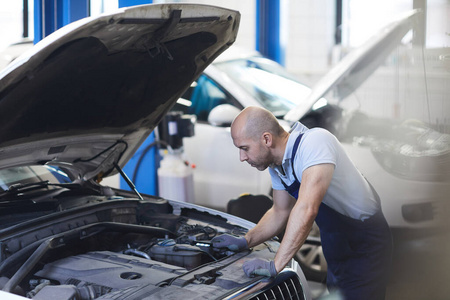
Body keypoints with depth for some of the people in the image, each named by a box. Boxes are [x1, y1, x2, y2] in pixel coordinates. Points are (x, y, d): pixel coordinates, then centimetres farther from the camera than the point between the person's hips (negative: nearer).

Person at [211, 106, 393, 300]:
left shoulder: (315, 142, -30)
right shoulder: (276, 165, -1)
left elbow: (306, 210, -40)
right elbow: (280, 212, 15)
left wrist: (275, 266, -38)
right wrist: (245, 242, 4)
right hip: (337, 251, 8)